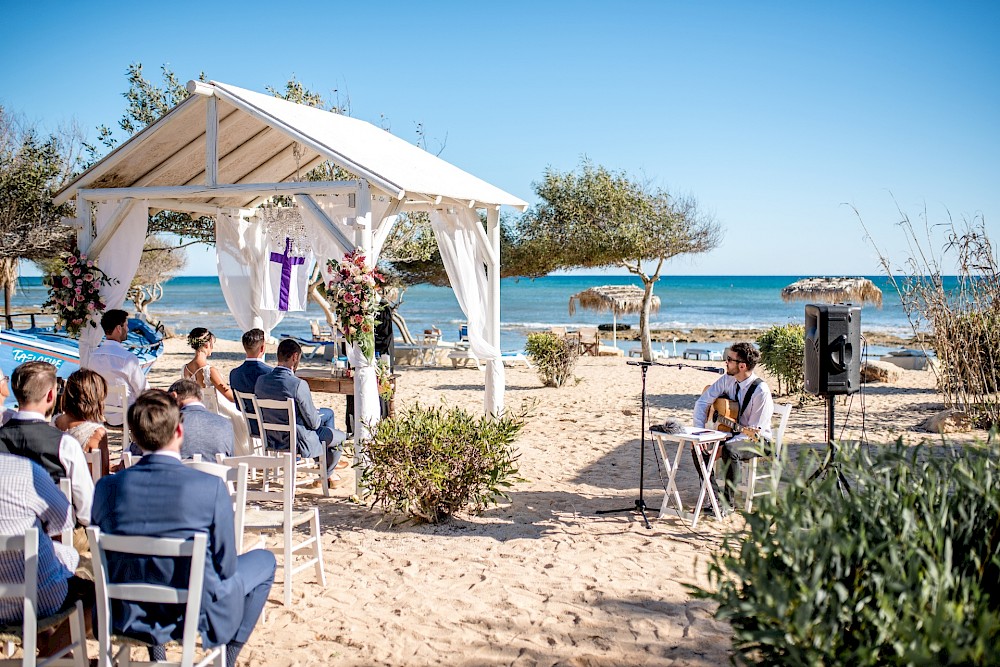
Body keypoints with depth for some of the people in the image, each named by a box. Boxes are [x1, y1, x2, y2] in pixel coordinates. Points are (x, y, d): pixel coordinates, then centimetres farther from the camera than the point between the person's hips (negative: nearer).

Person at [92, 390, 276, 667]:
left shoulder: (107, 486, -13)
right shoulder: (211, 487, -23)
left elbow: (104, 558, 1)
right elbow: (226, 567, -13)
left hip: (127, 615, 4)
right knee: (264, 560, 21)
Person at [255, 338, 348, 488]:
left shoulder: (261, 380, -8)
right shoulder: (299, 385, -28)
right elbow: (313, 423, -20)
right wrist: (317, 416, 6)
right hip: (298, 442, -7)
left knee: (328, 413, 28)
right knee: (340, 436, 20)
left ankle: (329, 461, 41)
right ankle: (327, 475, 42)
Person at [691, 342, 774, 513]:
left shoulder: (761, 391, -24)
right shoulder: (727, 380, -5)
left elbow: (755, 431, -24)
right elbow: (703, 401, 1)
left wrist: (724, 445, -29)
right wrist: (699, 430, -15)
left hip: (757, 440, -7)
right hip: (732, 433, 7)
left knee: (730, 450, -36)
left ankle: (729, 502, -21)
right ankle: (714, 493, -4)